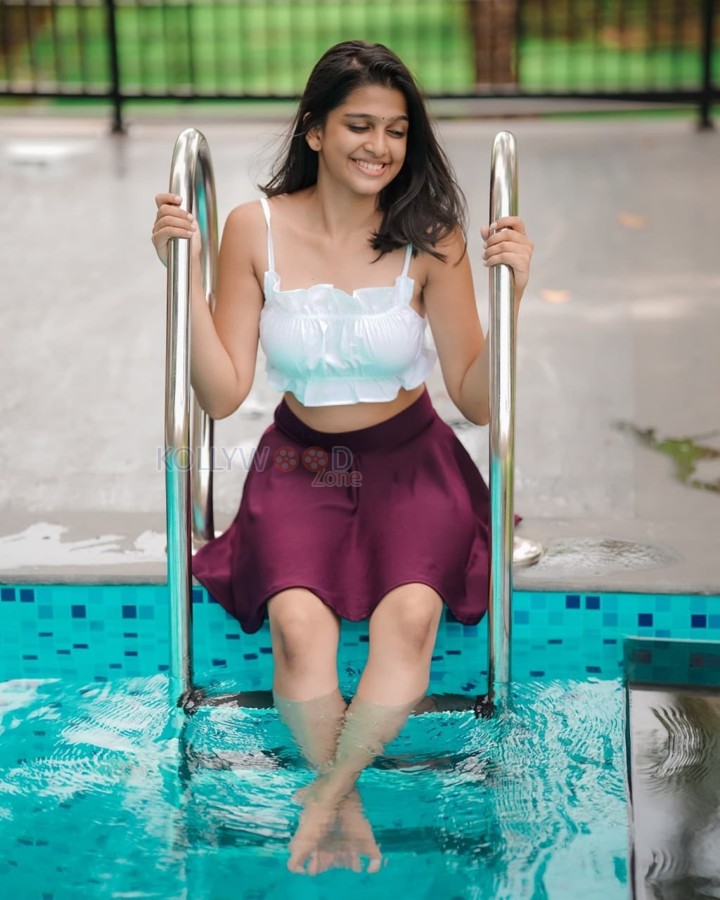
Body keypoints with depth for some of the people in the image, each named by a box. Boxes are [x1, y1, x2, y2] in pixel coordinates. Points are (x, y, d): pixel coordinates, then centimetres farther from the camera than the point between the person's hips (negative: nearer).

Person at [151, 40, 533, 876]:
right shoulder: (255, 228, -4)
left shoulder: (430, 235, -6)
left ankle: (325, 793, -7)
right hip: (300, 463, 1)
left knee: (410, 613, -31)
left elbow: (477, 400, -4)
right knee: (298, 624, -29)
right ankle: (348, 804, -3)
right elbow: (223, 394, -5)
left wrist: (510, 293, -18)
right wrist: (187, 274, -14)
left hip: (410, 461, 0)